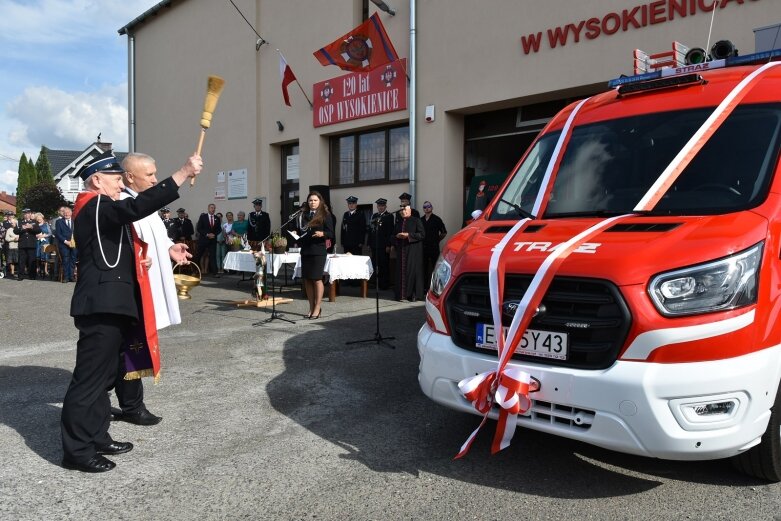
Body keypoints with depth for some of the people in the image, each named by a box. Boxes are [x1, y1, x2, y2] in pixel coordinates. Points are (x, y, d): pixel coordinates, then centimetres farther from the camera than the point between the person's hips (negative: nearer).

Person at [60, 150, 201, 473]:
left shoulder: (101, 211, 21)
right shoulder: (95, 207, -11)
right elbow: (139, 206, -28)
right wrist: (185, 172, -28)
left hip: (109, 305, 11)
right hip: (101, 306, -11)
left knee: (103, 376, 15)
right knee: (90, 377, -5)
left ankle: (96, 438, 24)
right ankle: (77, 450, 3)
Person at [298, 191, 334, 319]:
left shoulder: (325, 216, 1)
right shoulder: (305, 216, 16)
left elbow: (331, 234, -5)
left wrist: (322, 234, -23)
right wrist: (296, 234, 4)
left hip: (318, 251, -5)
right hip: (305, 250, 5)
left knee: (317, 279, -5)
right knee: (307, 279, 6)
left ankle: (317, 308, 3)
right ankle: (311, 307, 15)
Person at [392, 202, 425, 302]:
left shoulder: (416, 221, -2)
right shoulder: (398, 222, 15)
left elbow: (422, 234, -10)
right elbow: (394, 234, 22)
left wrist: (408, 235, -17)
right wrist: (397, 236, -2)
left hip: (413, 250, -5)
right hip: (401, 250, 5)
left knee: (413, 271, -4)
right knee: (401, 271, 4)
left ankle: (414, 294, 1)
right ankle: (402, 294, 9)